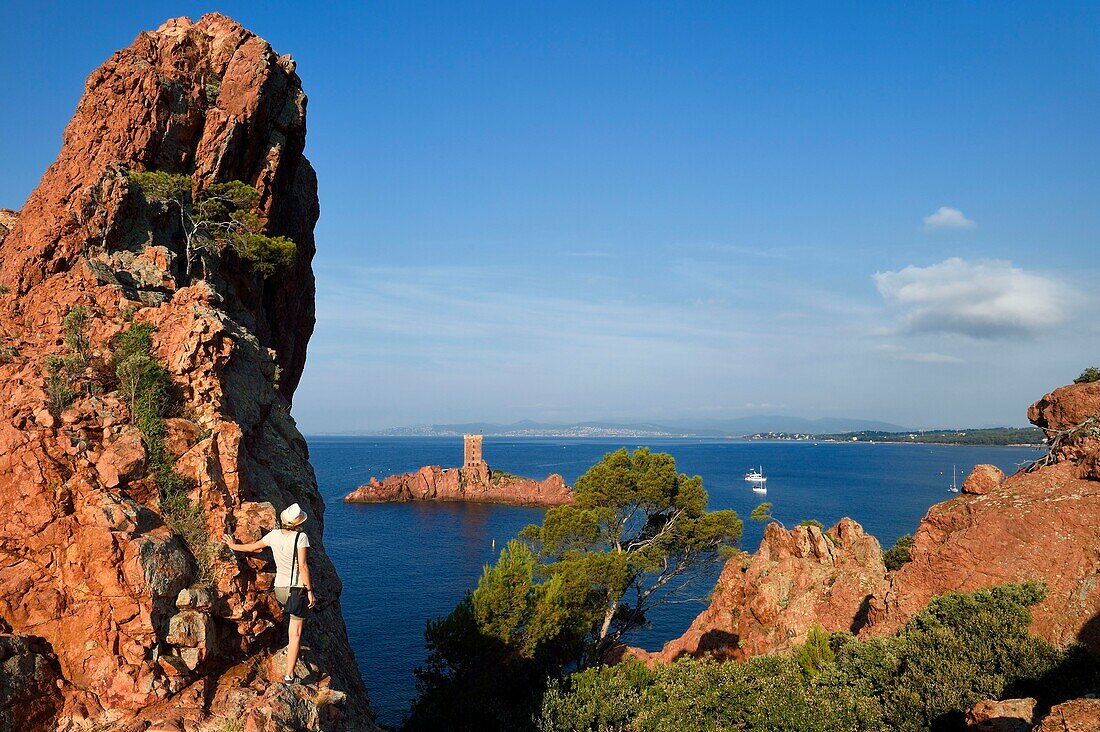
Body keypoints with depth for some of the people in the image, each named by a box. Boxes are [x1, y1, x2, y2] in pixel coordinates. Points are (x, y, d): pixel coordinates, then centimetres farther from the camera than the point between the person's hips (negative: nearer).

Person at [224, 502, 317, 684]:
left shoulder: (274, 535, 0)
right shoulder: (300, 537, -14)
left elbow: (254, 547, 16)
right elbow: (303, 566, -17)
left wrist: (234, 546, 35)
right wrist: (310, 592, -11)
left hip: (279, 589, 6)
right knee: (296, 633, -1)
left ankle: (291, 647, 40)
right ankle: (289, 675, -2)